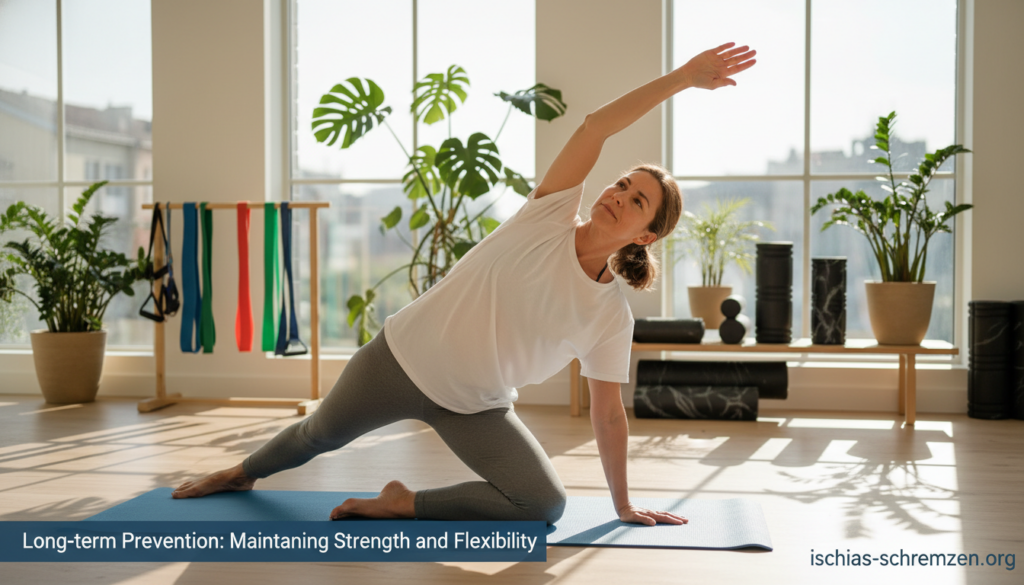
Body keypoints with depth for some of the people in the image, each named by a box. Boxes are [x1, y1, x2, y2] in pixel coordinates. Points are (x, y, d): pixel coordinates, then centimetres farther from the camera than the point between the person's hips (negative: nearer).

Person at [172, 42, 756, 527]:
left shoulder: (613, 316, -10)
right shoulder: (551, 217, -13)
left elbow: (608, 412, -2)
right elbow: (596, 126, -23)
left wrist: (623, 503, -1)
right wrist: (682, 76, -26)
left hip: (475, 408, 2)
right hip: (404, 356, -1)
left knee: (546, 504, -16)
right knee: (321, 435, 17)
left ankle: (402, 504, -1)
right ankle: (243, 473, 51)